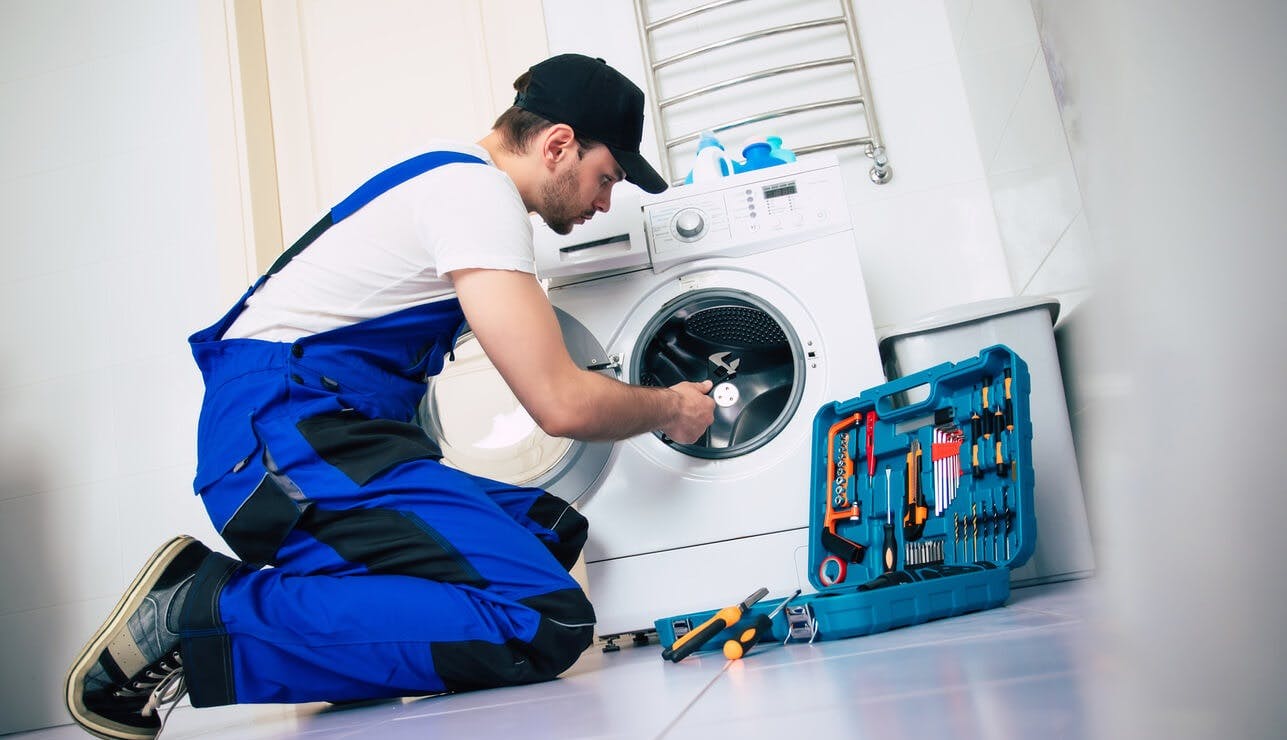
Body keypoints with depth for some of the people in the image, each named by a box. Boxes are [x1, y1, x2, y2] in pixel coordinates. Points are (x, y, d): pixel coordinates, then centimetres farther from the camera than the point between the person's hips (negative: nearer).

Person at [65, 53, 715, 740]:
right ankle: (204, 613, -15)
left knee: (554, 528, 5)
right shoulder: (479, 191, -11)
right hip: (286, 429, -11)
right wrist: (670, 408, 4)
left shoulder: (448, 176, 21)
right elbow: (561, 404, -15)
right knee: (546, 624, -21)